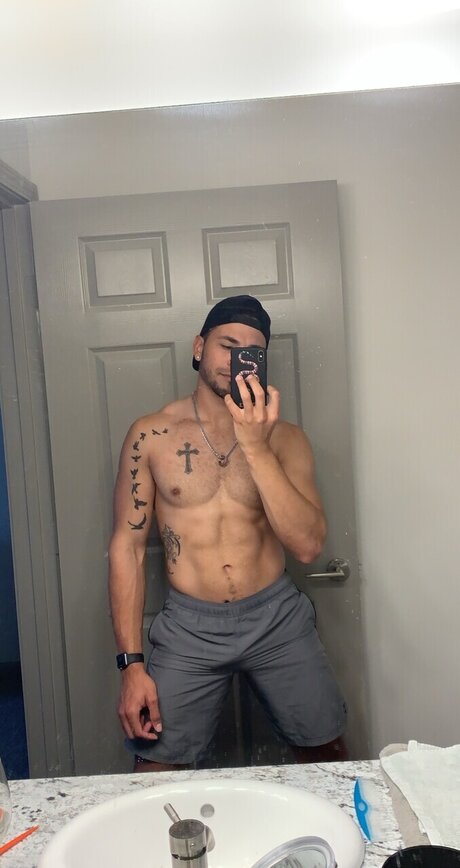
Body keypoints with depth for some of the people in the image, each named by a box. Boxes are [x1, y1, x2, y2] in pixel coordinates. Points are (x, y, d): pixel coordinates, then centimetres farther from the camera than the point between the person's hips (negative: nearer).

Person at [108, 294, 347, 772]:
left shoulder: (284, 437, -1)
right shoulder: (150, 435, -3)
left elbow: (307, 545, -13)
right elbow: (127, 546, -2)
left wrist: (255, 446, -22)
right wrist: (131, 663, -7)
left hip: (278, 619, 1)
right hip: (189, 626, -1)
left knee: (329, 757, 12)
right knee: (154, 775, 0)